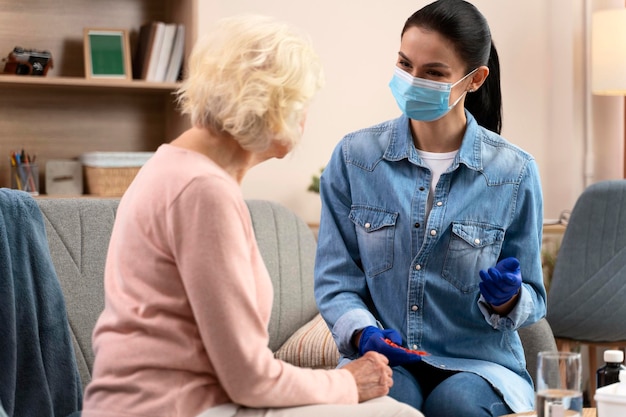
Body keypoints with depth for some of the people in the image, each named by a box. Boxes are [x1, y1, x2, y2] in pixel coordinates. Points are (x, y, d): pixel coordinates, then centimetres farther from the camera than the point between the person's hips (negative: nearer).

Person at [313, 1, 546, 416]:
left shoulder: (514, 171, 0)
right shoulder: (354, 157, 2)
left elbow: (532, 299, 7)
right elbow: (335, 277, 3)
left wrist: (506, 299, -17)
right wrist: (364, 333, -16)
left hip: (478, 363, 1)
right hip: (384, 356, 0)